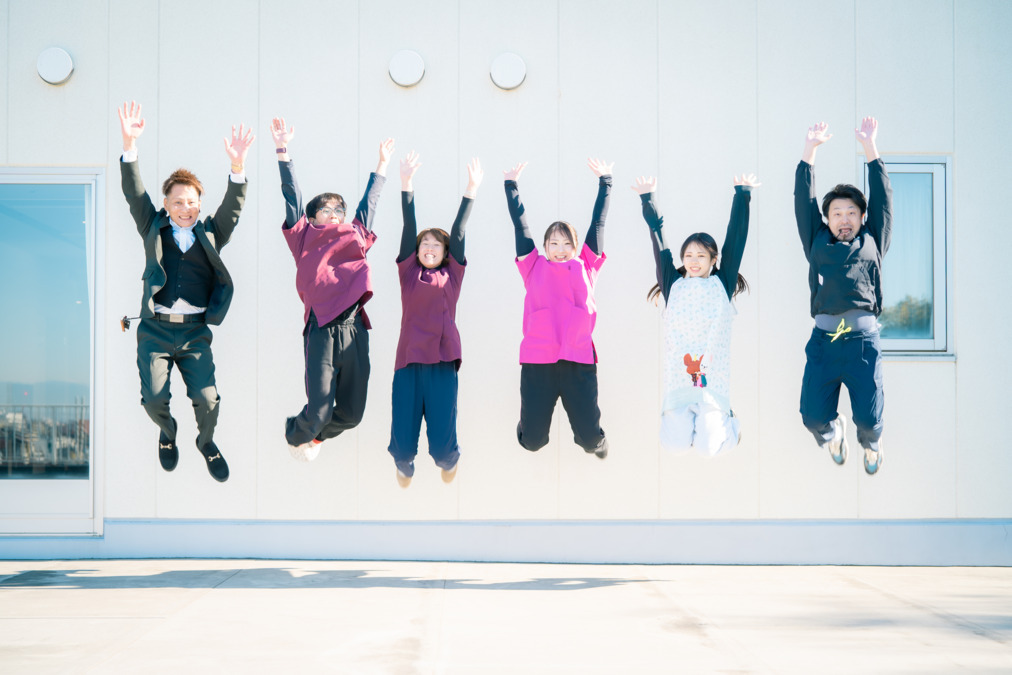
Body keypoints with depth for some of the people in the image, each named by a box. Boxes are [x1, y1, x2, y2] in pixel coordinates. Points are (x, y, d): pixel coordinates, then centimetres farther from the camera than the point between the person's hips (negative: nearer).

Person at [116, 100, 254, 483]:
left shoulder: (210, 235, 11)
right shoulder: (154, 230, 11)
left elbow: (233, 206, -3)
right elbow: (134, 193, -1)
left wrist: (237, 166, -23)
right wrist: (129, 145, -16)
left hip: (195, 331, 0)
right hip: (155, 329, 0)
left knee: (206, 399, -13)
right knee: (154, 400, -10)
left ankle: (206, 442, 20)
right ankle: (168, 434, 26)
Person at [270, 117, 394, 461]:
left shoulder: (354, 238, 21)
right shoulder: (305, 238, 12)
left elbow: (368, 203, 31)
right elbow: (292, 196, 7)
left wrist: (382, 165, 38)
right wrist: (283, 151, 2)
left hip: (355, 329, 4)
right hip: (322, 330, -4)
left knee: (351, 413, 4)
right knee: (318, 412, -8)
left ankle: (317, 434, 38)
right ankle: (295, 434, 29)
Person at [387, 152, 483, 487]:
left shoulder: (452, 275, 12)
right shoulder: (408, 272, 11)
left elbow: (458, 233, 7)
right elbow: (408, 228, 3)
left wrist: (471, 190, 2)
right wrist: (406, 184, -5)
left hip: (442, 361, 0)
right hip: (410, 360, 0)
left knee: (442, 443, -4)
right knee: (403, 442, -1)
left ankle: (449, 460, 34)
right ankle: (404, 464, 37)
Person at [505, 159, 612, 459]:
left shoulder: (586, 267, 11)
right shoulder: (535, 267, 10)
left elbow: (598, 223, 16)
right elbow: (520, 224, 12)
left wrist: (604, 181, 20)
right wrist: (511, 185, 13)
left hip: (579, 359, 1)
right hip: (537, 359, 0)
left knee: (591, 437, 1)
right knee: (532, 440, 4)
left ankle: (590, 439, 38)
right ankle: (532, 423, 40)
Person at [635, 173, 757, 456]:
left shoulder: (721, 285, 9)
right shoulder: (674, 286, 11)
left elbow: (735, 237, 5)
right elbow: (658, 241, 9)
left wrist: (743, 195, 1)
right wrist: (647, 200, 4)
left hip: (713, 382, -1)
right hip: (678, 381, 1)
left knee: (707, 447, -15)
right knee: (676, 444, -14)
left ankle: (728, 423, 21)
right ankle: (681, 421, 23)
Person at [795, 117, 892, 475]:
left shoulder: (872, 242, 17)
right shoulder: (817, 242, 18)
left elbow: (881, 197, 17)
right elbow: (803, 200, 18)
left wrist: (869, 146, 15)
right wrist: (810, 149, 15)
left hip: (863, 340, -1)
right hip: (823, 339, 1)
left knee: (868, 418, -4)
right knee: (813, 417, -4)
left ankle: (871, 442, 34)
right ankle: (834, 431, 33)